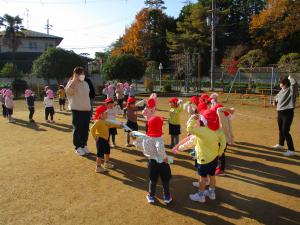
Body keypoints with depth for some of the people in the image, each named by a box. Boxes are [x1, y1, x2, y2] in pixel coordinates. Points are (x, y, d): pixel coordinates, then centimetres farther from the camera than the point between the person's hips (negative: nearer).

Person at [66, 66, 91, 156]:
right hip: (77, 110, -6)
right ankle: (78, 147, 12)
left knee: (85, 129, 11)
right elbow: (68, 90, -27)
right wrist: (74, 79, -21)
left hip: (87, 109, 6)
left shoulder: (86, 83, 15)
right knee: (77, 129, 1)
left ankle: (84, 145, 24)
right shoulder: (72, 83, -5)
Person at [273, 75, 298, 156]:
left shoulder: (291, 89, -11)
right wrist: (276, 102, 7)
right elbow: (277, 98, 28)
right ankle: (281, 144, 41)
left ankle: (291, 150, -6)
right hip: (280, 112, 8)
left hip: (288, 113, -8)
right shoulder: (281, 91, 11)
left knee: (285, 131, -13)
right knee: (281, 130, 21)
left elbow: (294, 83, -32)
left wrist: (290, 78, -13)